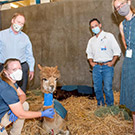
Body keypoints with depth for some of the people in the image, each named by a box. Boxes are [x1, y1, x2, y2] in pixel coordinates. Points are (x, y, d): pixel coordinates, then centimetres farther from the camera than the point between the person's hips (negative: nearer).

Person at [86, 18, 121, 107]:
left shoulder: (109, 36, 2)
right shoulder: (91, 40, 16)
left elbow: (117, 51, -1)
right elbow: (89, 53, 25)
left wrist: (112, 62, -9)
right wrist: (91, 62, 9)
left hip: (107, 66, -4)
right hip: (96, 66, 4)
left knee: (108, 88, -7)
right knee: (97, 88, 6)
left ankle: (110, 106, 10)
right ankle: (100, 105, 23)